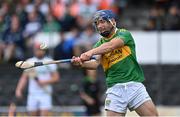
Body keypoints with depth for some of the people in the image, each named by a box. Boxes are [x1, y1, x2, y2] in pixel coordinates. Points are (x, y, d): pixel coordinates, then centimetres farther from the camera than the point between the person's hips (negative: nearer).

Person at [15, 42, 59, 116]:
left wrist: (45, 82, -16)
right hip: (32, 94, 3)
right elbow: (24, 77, 7)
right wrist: (19, 89, -7)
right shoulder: (29, 62, 9)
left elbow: (56, 78, -1)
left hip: (45, 94, -2)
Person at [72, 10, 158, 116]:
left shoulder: (125, 34, 1)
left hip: (134, 85, -2)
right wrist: (81, 63, -29)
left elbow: (111, 45, -19)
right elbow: (96, 63, -7)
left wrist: (91, 52, -34)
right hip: (115, 89, 2)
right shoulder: (100, 44, 11)